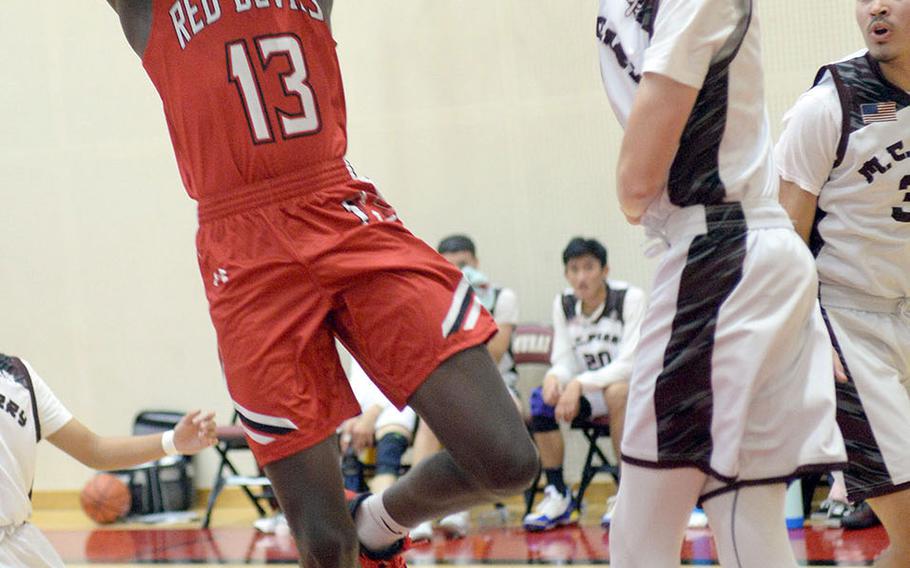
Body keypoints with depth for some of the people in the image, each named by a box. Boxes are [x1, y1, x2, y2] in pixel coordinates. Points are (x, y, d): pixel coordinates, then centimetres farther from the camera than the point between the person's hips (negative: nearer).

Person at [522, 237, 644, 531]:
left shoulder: (630, 298, -15)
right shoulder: (563, 303, 1)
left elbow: (630, 364, -21)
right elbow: (565, 362, 0)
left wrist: (580, 383, -32)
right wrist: (554, 377, -25)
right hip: (590, 394, 5)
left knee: (618, 391, -38)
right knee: (542, 398, -22)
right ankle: (558, 497, -14)